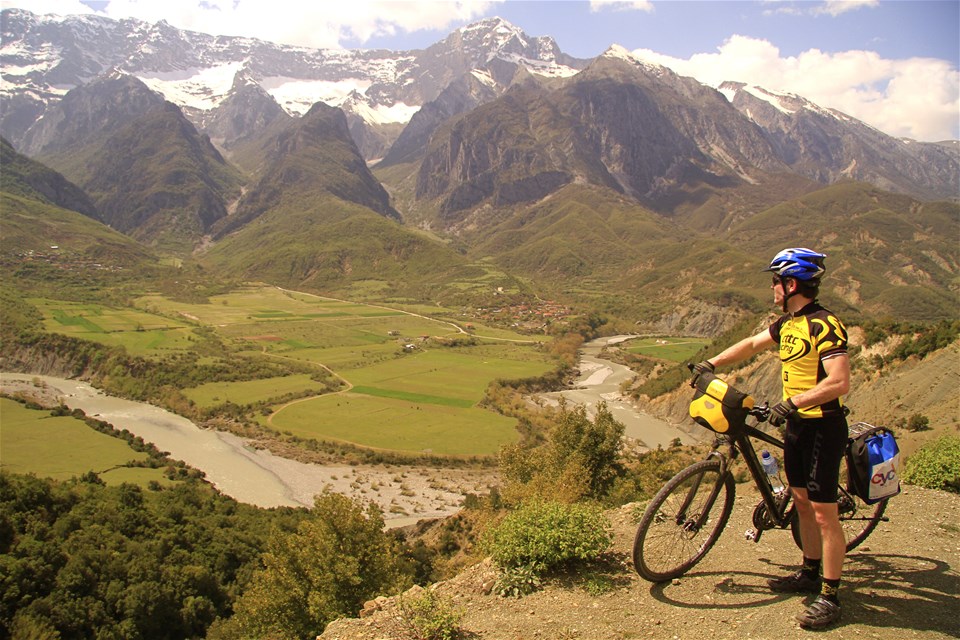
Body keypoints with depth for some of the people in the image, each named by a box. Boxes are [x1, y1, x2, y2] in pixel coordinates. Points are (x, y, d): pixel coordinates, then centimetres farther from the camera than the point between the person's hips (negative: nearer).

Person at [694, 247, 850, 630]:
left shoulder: (824, 325, -20)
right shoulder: (787, 323, 8)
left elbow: (839, 383, -28)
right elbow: (752, 344, 23)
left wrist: (792, 402, -31)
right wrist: (711, 363, 18)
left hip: (823, 428, -9)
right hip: (797, 425, 9)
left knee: (824, 513, -3)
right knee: (802, 502, 17)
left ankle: (830, 597, 7)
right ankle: (810, 573, 32)